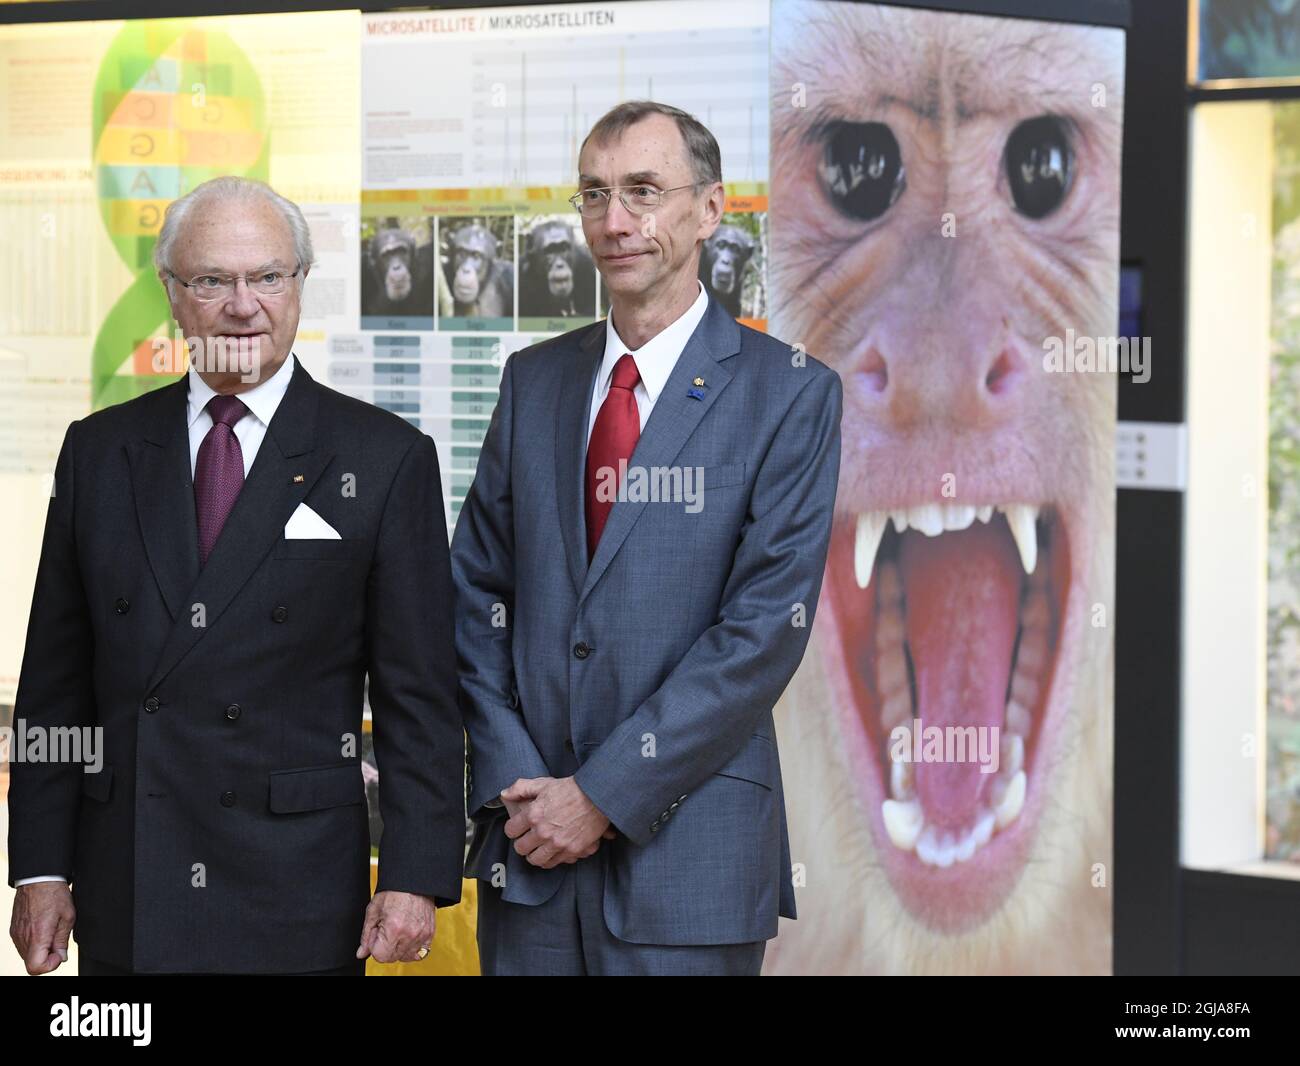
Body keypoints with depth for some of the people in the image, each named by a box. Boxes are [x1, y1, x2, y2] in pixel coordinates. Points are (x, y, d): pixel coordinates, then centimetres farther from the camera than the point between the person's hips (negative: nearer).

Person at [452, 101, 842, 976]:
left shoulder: (791, 394, -4)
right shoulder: (534, 380, 11)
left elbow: (766, 628, -11)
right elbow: (478, 593, 9)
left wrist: (605, 794, -13)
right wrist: (515, 784, -4)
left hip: (690, 850, -4)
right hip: (529, 839, 4)